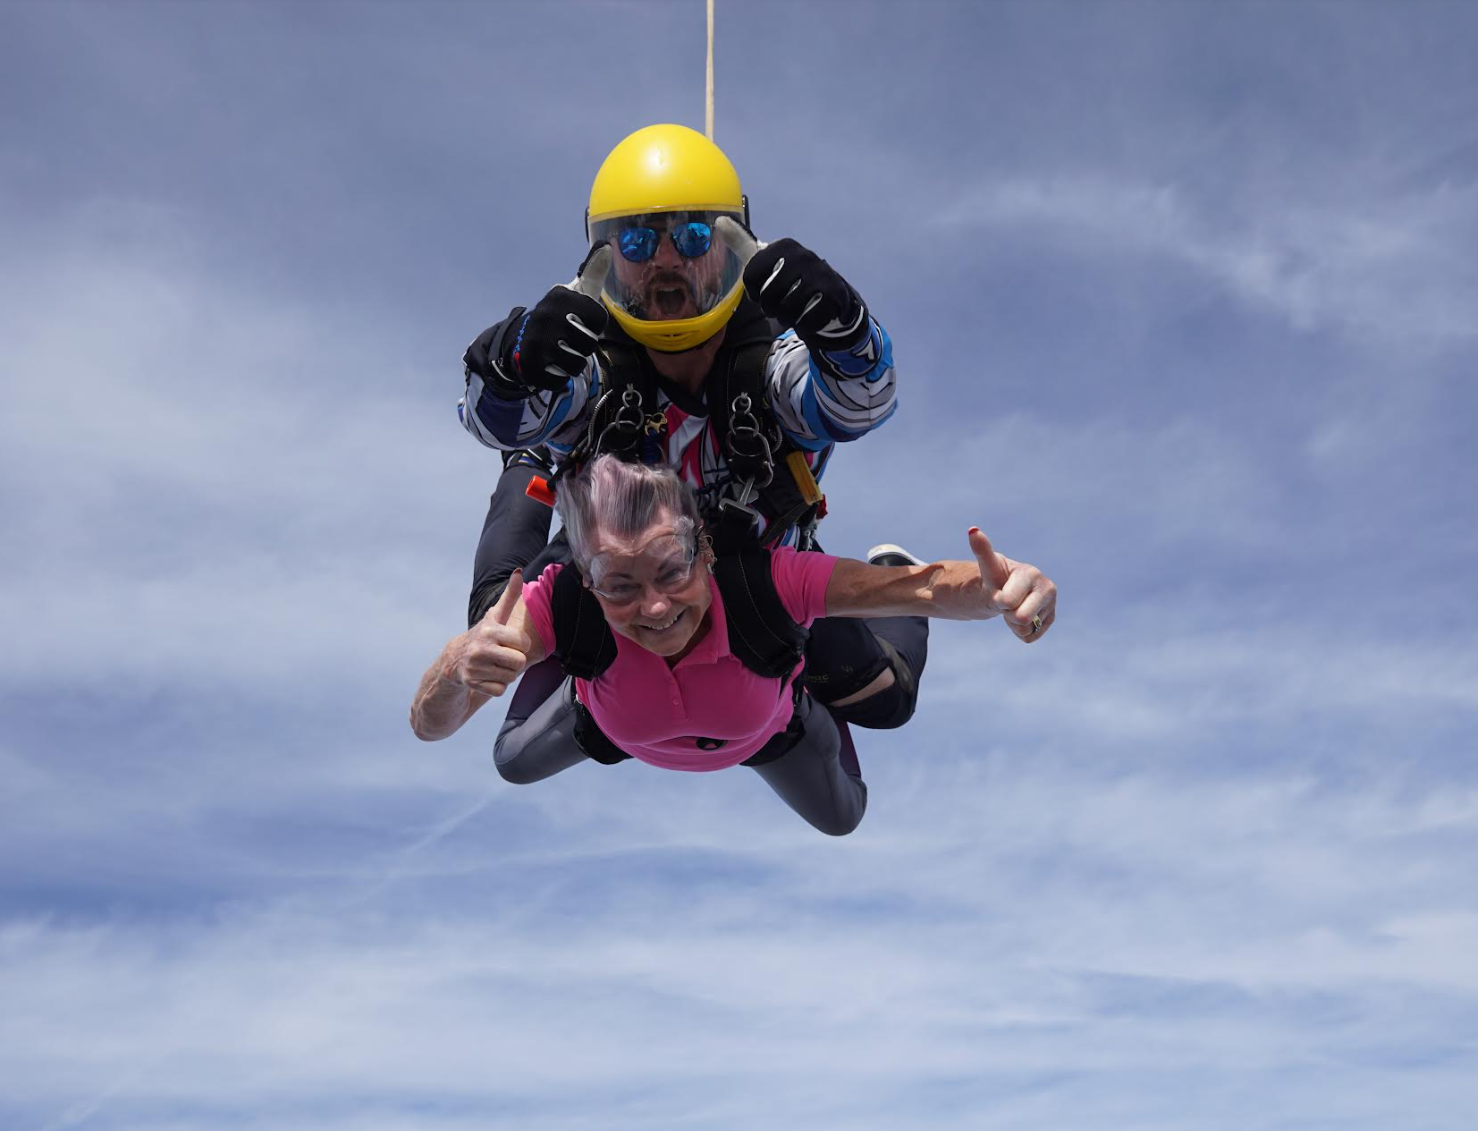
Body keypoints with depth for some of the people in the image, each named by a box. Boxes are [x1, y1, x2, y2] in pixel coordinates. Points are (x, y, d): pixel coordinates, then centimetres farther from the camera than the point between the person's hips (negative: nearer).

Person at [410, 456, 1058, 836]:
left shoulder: (765, 585, -49)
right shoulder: (562, 605, -45)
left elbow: (926, 587, -50)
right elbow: (429, 726, -49)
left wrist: (996, 589, -74)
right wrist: (459, 667, -73)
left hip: (764, 728, 0)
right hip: (616, 721, 1)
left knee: (840, 816, 26)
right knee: (514, 762, 25)